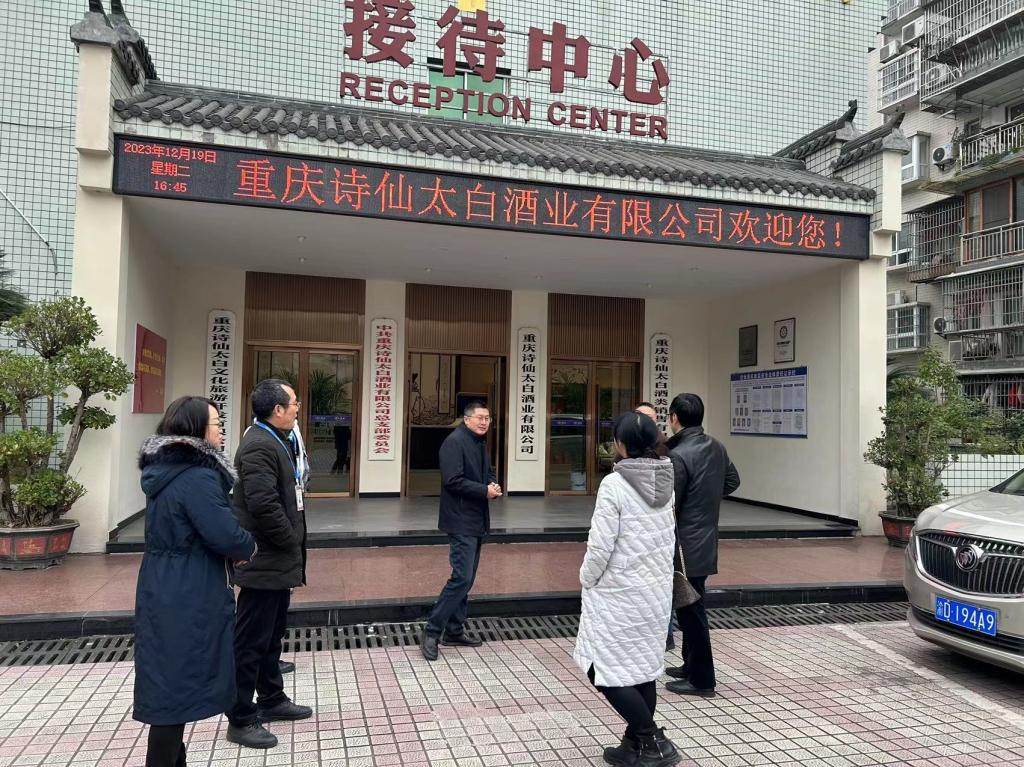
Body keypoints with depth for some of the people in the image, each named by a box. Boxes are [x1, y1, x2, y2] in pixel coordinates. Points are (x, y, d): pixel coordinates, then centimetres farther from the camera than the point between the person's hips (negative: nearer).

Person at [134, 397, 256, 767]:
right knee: (178, 686, 2)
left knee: (167, 683, 19)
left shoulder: (165, 469, 8)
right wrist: (250, 547, -3)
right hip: (187, 601, -9)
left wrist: (234, 547, 5)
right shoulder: (198, 478, -21)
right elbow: (226, 535, -24)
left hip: (162, 594, 9)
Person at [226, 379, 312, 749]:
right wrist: (291, 541, -16)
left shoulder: (276, 441, 13)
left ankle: (271, 700, 35)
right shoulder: (259, 445, -21)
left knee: (272, 635, 21)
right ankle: (241, 720, 12)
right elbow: (263, 504, -29)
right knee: (251, 641, 1)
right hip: (264, 562, -10)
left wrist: (293, 545, 11)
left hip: (277, 560, 10)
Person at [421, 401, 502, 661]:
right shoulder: (455, 441, -14)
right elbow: (453, 481, -22)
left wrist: (493, 486, 1)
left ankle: (454, 632, 23)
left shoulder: (481, 443, 14)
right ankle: (432, 632, -2)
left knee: (466, 579, 13)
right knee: (462, 577, -12)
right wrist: (485, 491, -18)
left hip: (477, 522, 9)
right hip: (461, 521, -9)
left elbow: (489, 472, 23)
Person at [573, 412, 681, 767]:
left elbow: (600, 545, -18)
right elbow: (669, 539, 9)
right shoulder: (666, 482, 1)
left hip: (619, 593, -7)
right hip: (657, 590, 7)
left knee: (605, 669, 5)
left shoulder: (614, 484, -19)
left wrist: (587, 579, -2)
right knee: (644, 667, 15)